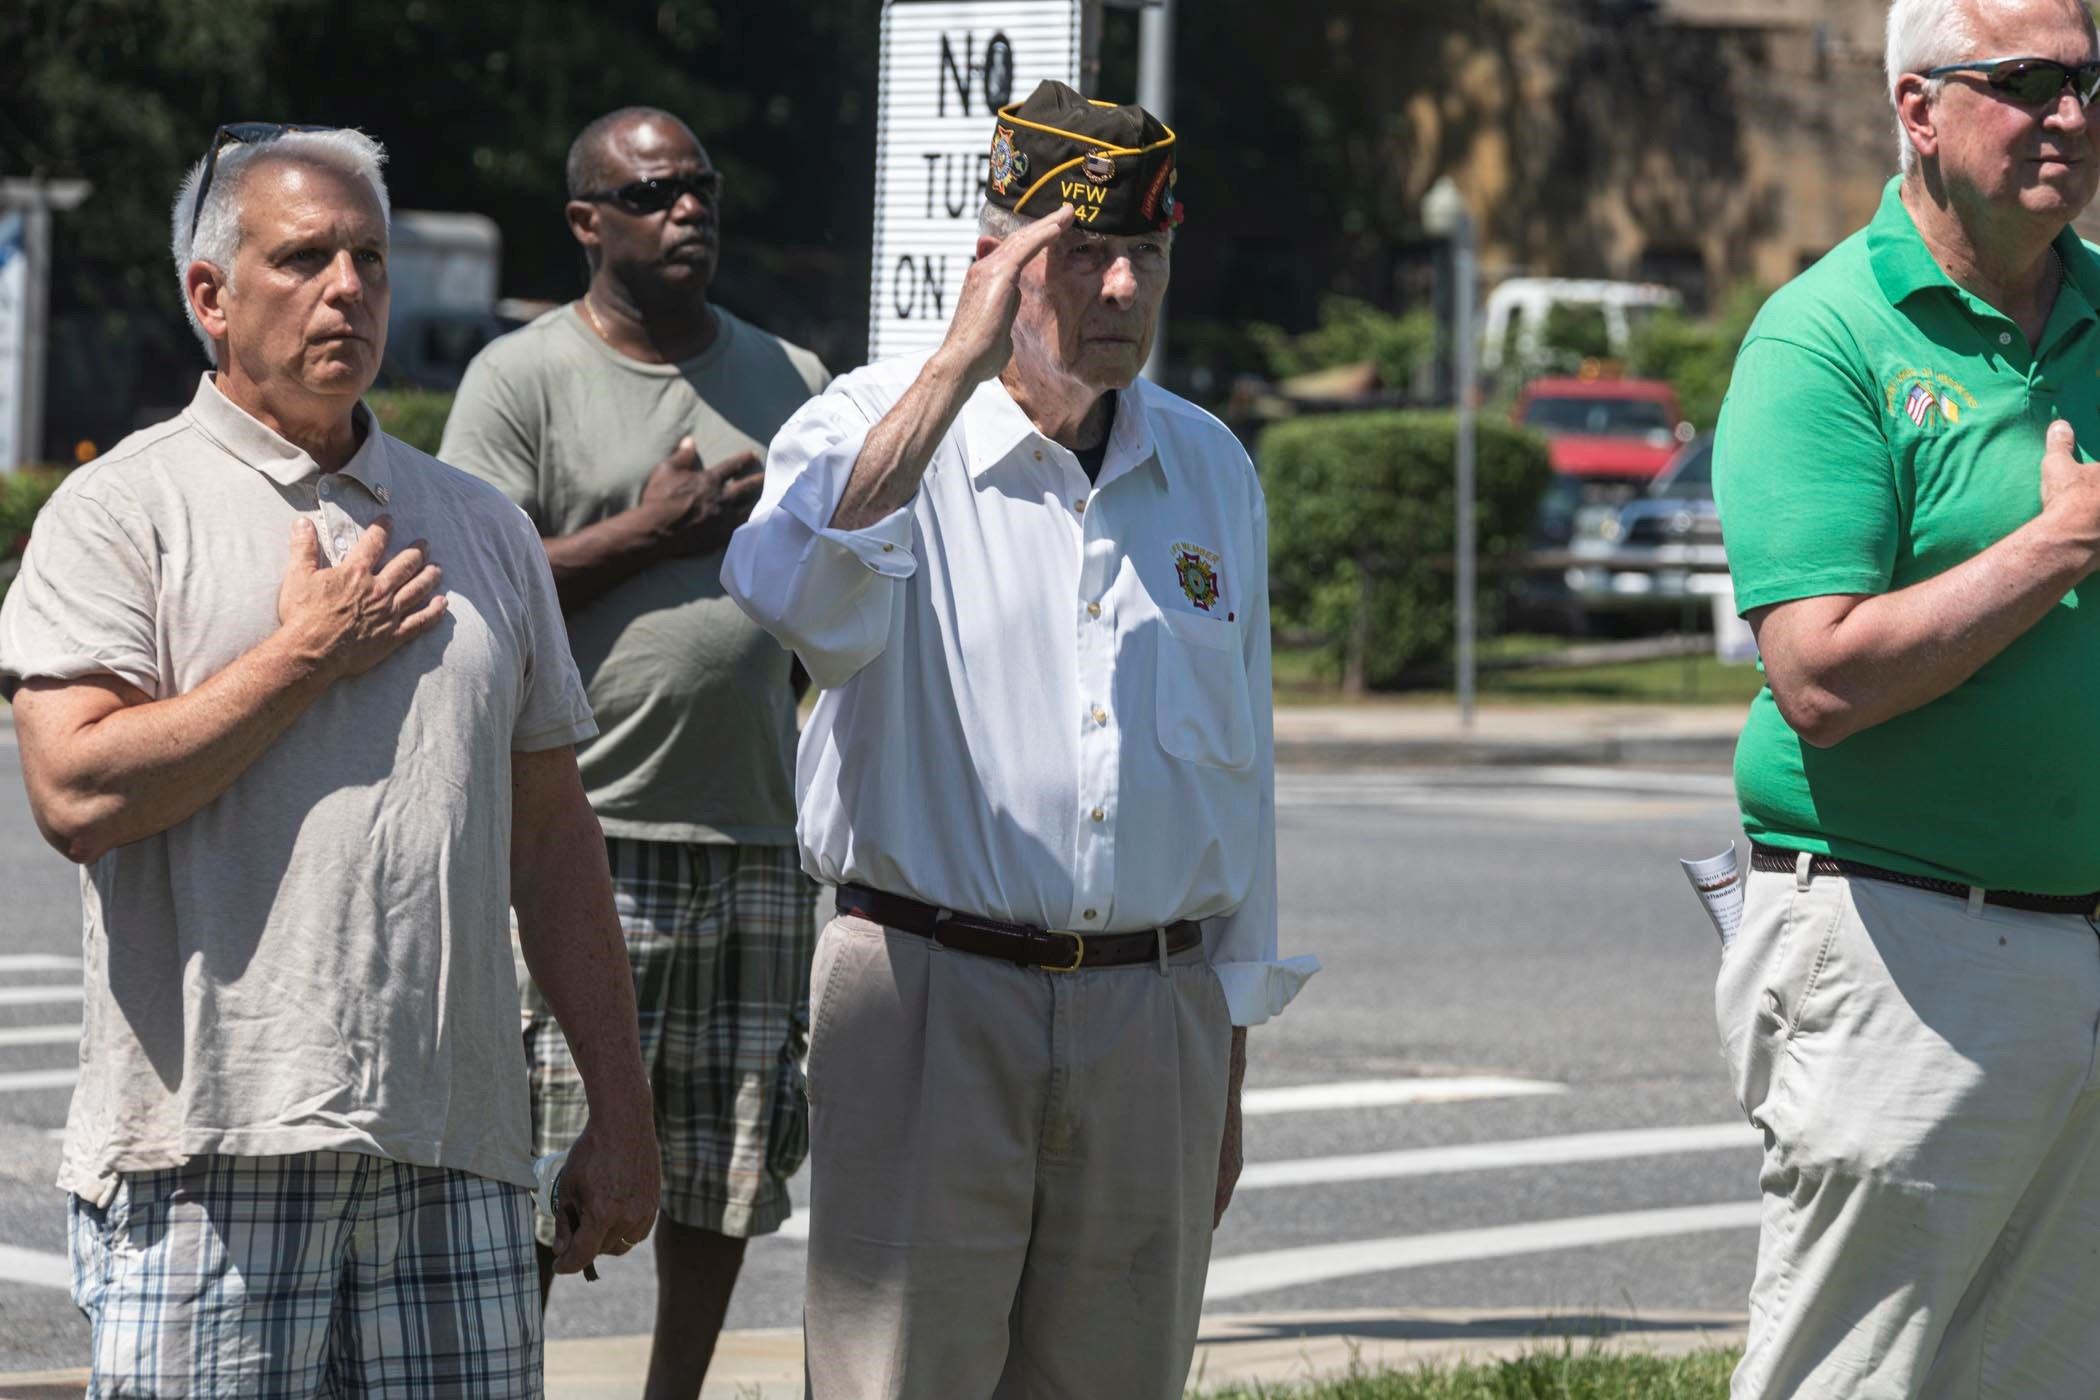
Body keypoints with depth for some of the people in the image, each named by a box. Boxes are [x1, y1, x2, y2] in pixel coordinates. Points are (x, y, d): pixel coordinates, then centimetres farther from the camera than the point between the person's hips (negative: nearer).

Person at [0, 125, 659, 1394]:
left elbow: (553, 837, 17)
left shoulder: (480, 527, 18)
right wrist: (306, 656, -5)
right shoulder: (125, 510, 2)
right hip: (209, 1148, -4)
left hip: (454, 1153, 4)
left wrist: (622, 1109, 12)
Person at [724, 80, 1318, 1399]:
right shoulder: (878, 423, -2)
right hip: (929, 1002, -4)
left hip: (1151, 1018, 4)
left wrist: (1227, 1076, 18)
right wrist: (962, 363, -25)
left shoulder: (1211, 469, 12)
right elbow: (799, 597, -27)